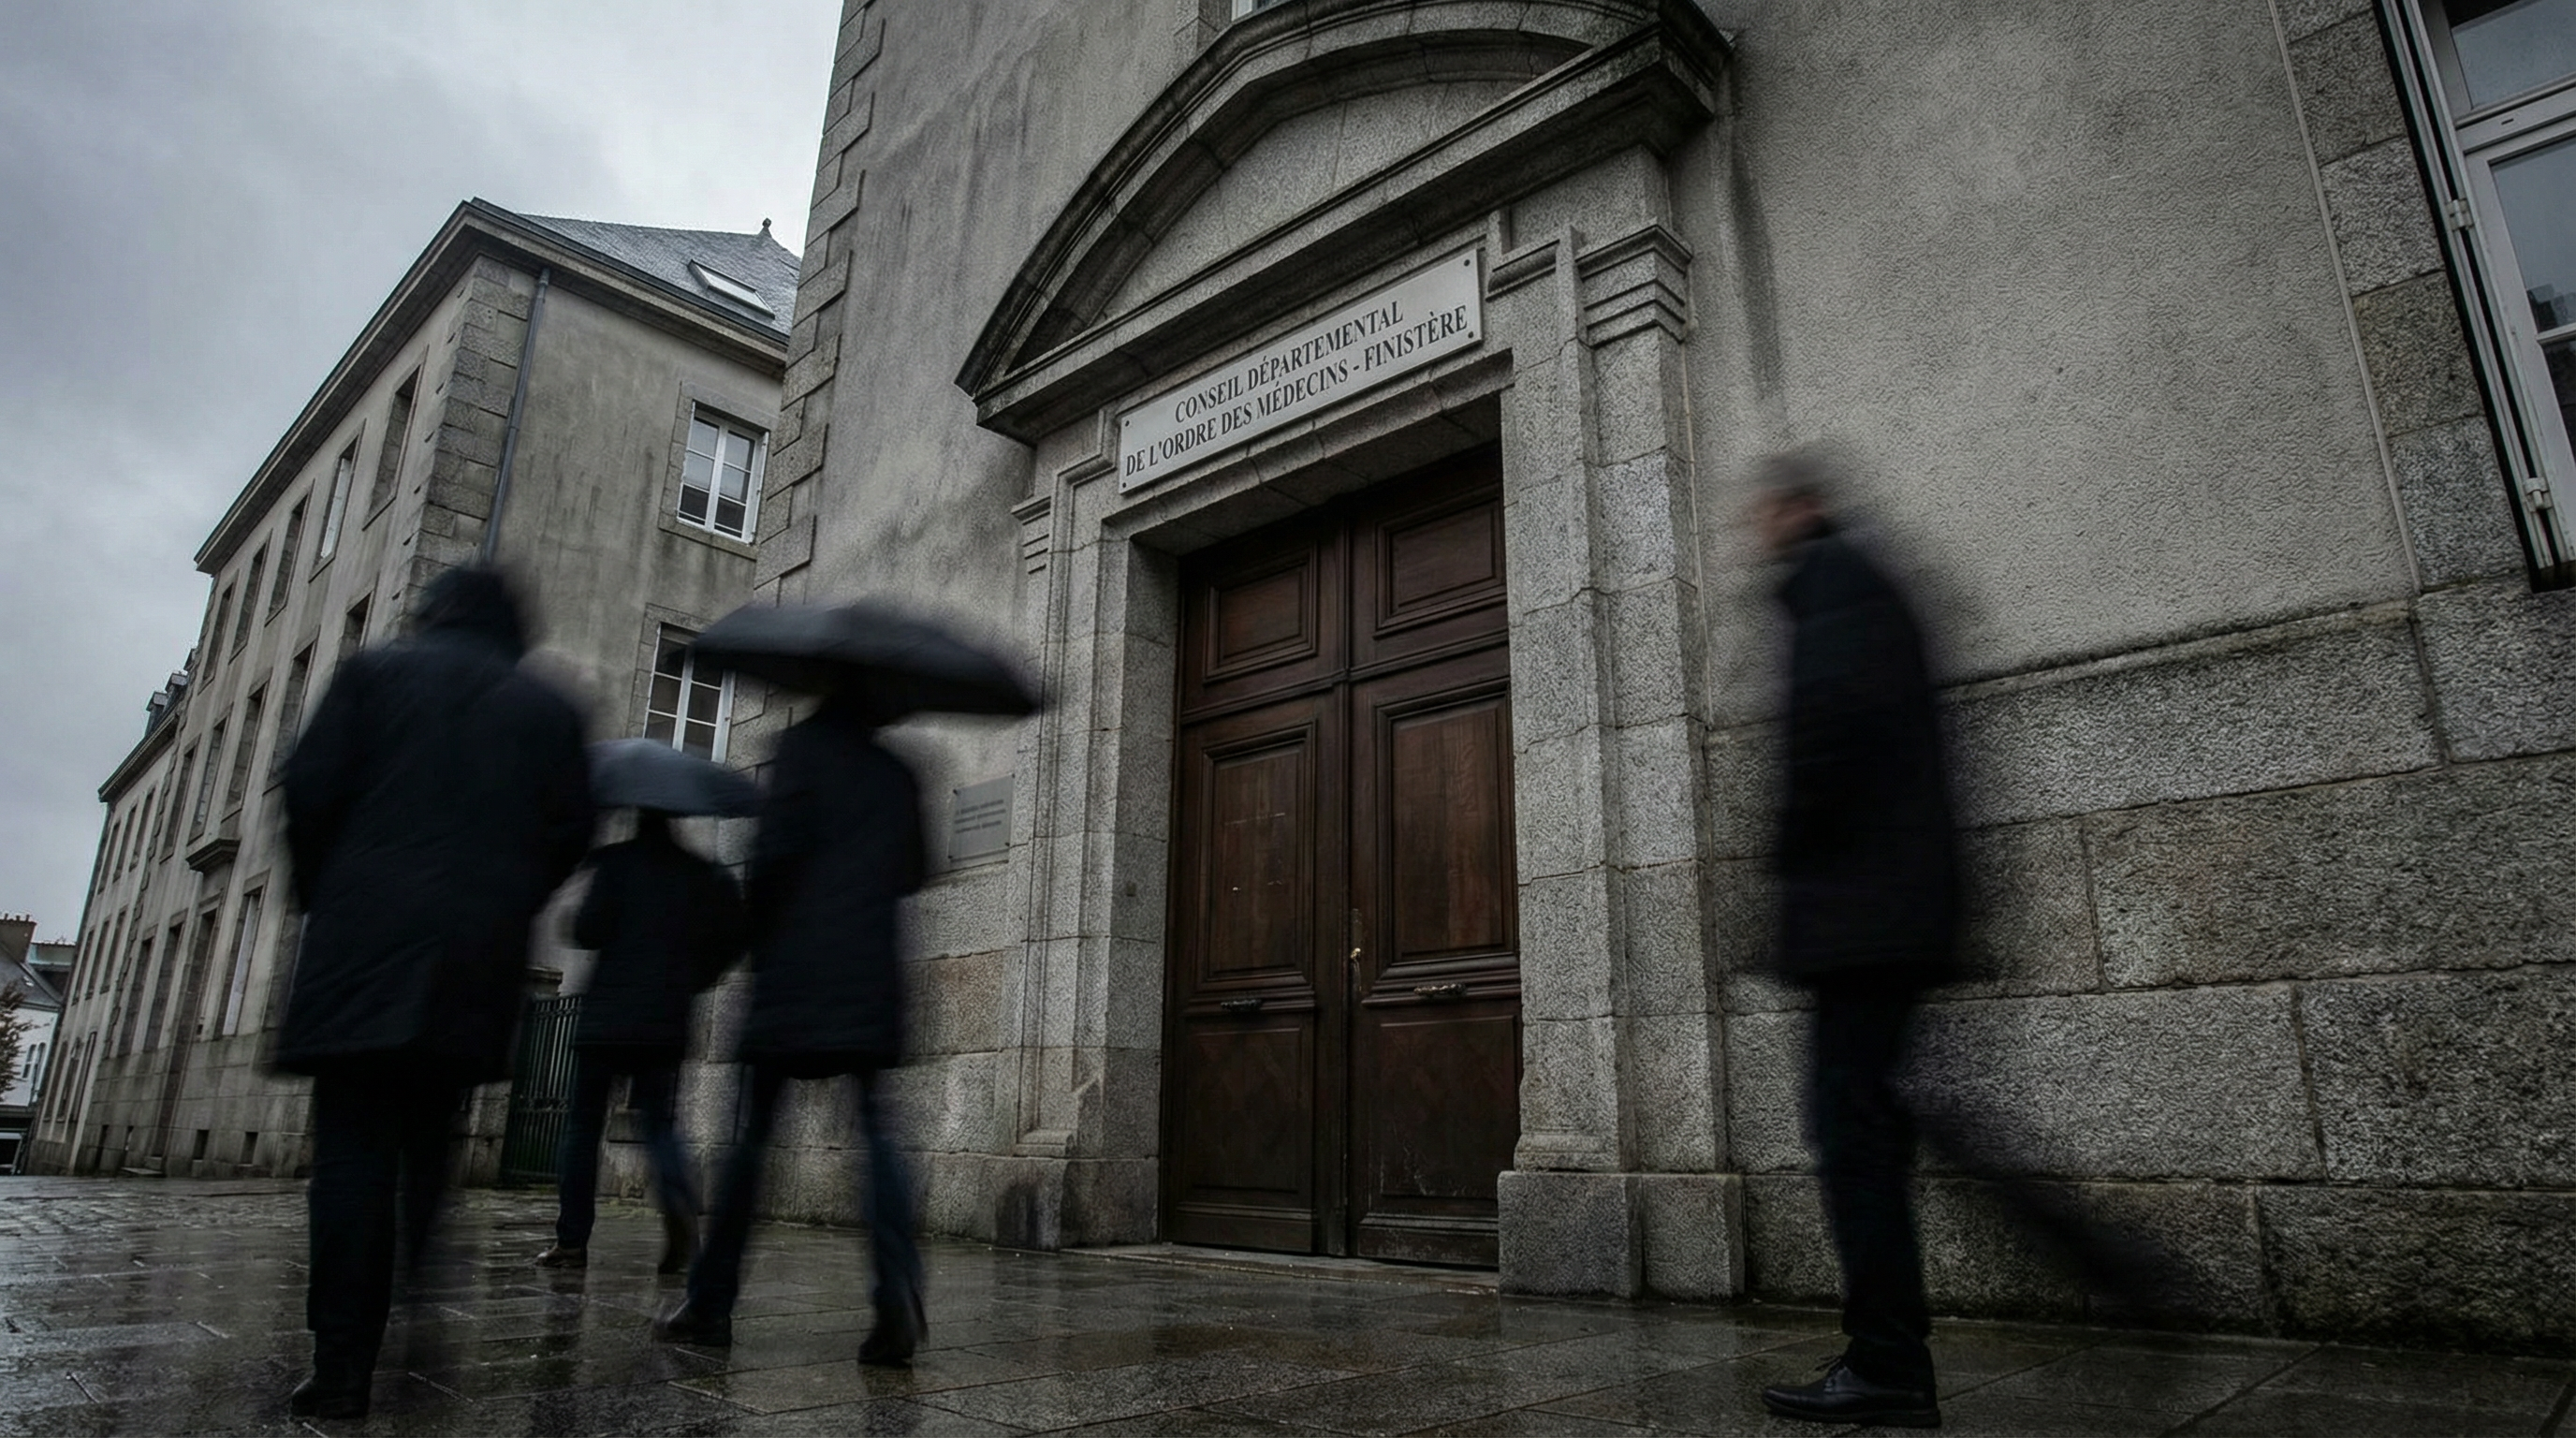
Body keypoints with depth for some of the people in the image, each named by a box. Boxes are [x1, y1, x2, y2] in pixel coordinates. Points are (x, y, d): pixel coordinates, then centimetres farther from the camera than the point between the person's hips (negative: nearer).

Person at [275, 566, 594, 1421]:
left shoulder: (374, 672, 8)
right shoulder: (549, 709, 12)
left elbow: (311, 788, 0)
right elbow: (569, 831, 5)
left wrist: (318, 892, 14)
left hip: (366, 941, -2)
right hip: (479, 960, 2)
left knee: (352, 1151, -1)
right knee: (430, 1150, 14)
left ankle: (343, 1367, -4)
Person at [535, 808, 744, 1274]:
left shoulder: (617, 861, -2)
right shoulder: (702, 873, 8)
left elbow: (588, 930, -11)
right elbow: (730, 935, 1)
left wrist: (576, 922, 12)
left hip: (607, 1016, -2)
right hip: (666, 1021, 3)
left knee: (583, 1125, 10)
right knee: (660, 1124, 7)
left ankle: (572, 1240, 9)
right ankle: (679, 1204, -21)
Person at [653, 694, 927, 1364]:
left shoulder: (805, 745, 1)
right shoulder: (898, 775, 15)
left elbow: (774, 850, -7)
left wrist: (756, 932, 5)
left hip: (795, 970, -3)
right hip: (872, 978, 3)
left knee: (751, 1133, 5)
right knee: (876, 1132, 0)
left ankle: (711, 1303, 12)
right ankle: (899, 1296, -13)